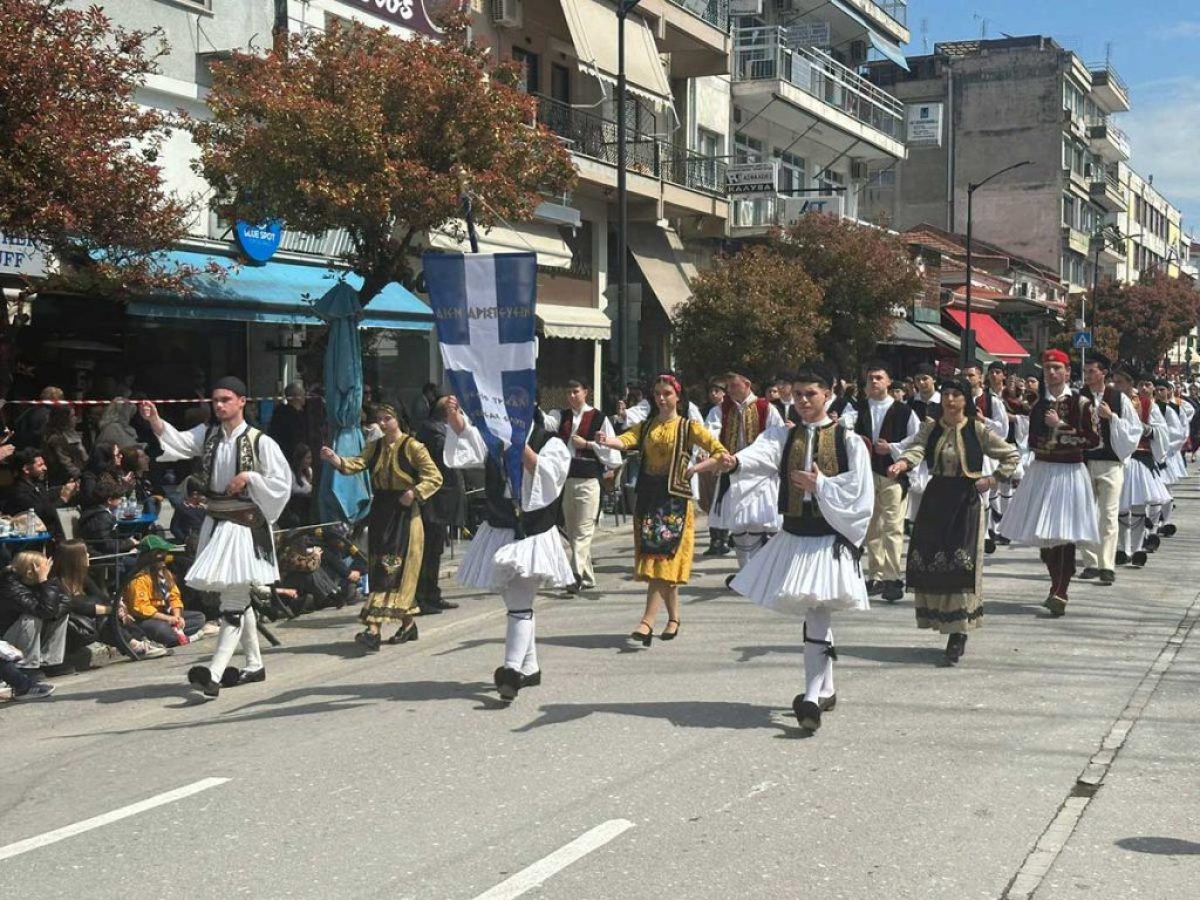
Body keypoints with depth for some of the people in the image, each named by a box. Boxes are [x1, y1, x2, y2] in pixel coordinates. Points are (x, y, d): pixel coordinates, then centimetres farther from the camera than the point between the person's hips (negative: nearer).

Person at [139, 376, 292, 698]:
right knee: (237, 597, 16)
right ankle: (254, 664, 29)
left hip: (245, 524, -7)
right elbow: (177, 441, -9)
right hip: (216, 522, 7)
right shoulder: (207, 436, 8)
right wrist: (155, 421, -26)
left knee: (234, 598, -11)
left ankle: (214, 673, -20)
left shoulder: (260, 442, -8)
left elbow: (282, 482, -7)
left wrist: (248, 477, -18)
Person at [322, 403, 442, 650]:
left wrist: (414, 492, -21)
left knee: (392, 569, -10)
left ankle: (374, 629, -17)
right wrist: (335, 459, -22)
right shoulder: (377, 447, 11)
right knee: (379, 569, 9)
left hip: (404, 513, -7)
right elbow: (358, 463, -5)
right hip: (381, 512, 7)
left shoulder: (412, 447, -6)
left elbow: (435, 477, -8)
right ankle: (408, 624, 20)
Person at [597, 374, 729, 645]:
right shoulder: (646, 427, 12)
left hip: (674, 497, -5)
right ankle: (673, 617, 18)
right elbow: (625, 441, -8)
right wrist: (607, 441, -29)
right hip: (648, 496, 5)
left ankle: (647, 622, -18)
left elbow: (720, 453, -2)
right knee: (657, 556, 7)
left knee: (663, 556, -11)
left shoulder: (689, 427, 1)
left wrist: (694, 469, -11)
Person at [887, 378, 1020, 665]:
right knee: (929, 563, 2)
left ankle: (958, 634, -5)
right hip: (935, 499, 4)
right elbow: (917, 450, -14)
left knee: (960, 566, -9)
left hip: (966, 503, -3)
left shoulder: (978, 430, -2)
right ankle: (941, 623, 17)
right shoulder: (931, 428, 5)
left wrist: (992, 480, -4)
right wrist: (902, 463, -34)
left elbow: (1012, 456, 6)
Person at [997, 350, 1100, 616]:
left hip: (1069, 471, -5)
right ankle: (1057, 588, 23)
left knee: (1065, 535, -10)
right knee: (1043, 534, 8)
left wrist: (1060, 426, -15)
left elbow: (1093, 440, -13)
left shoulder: (1080, 403, -4)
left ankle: (1060, 594, -12)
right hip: (1042, 470, 5)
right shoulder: (1038, 404, 10)